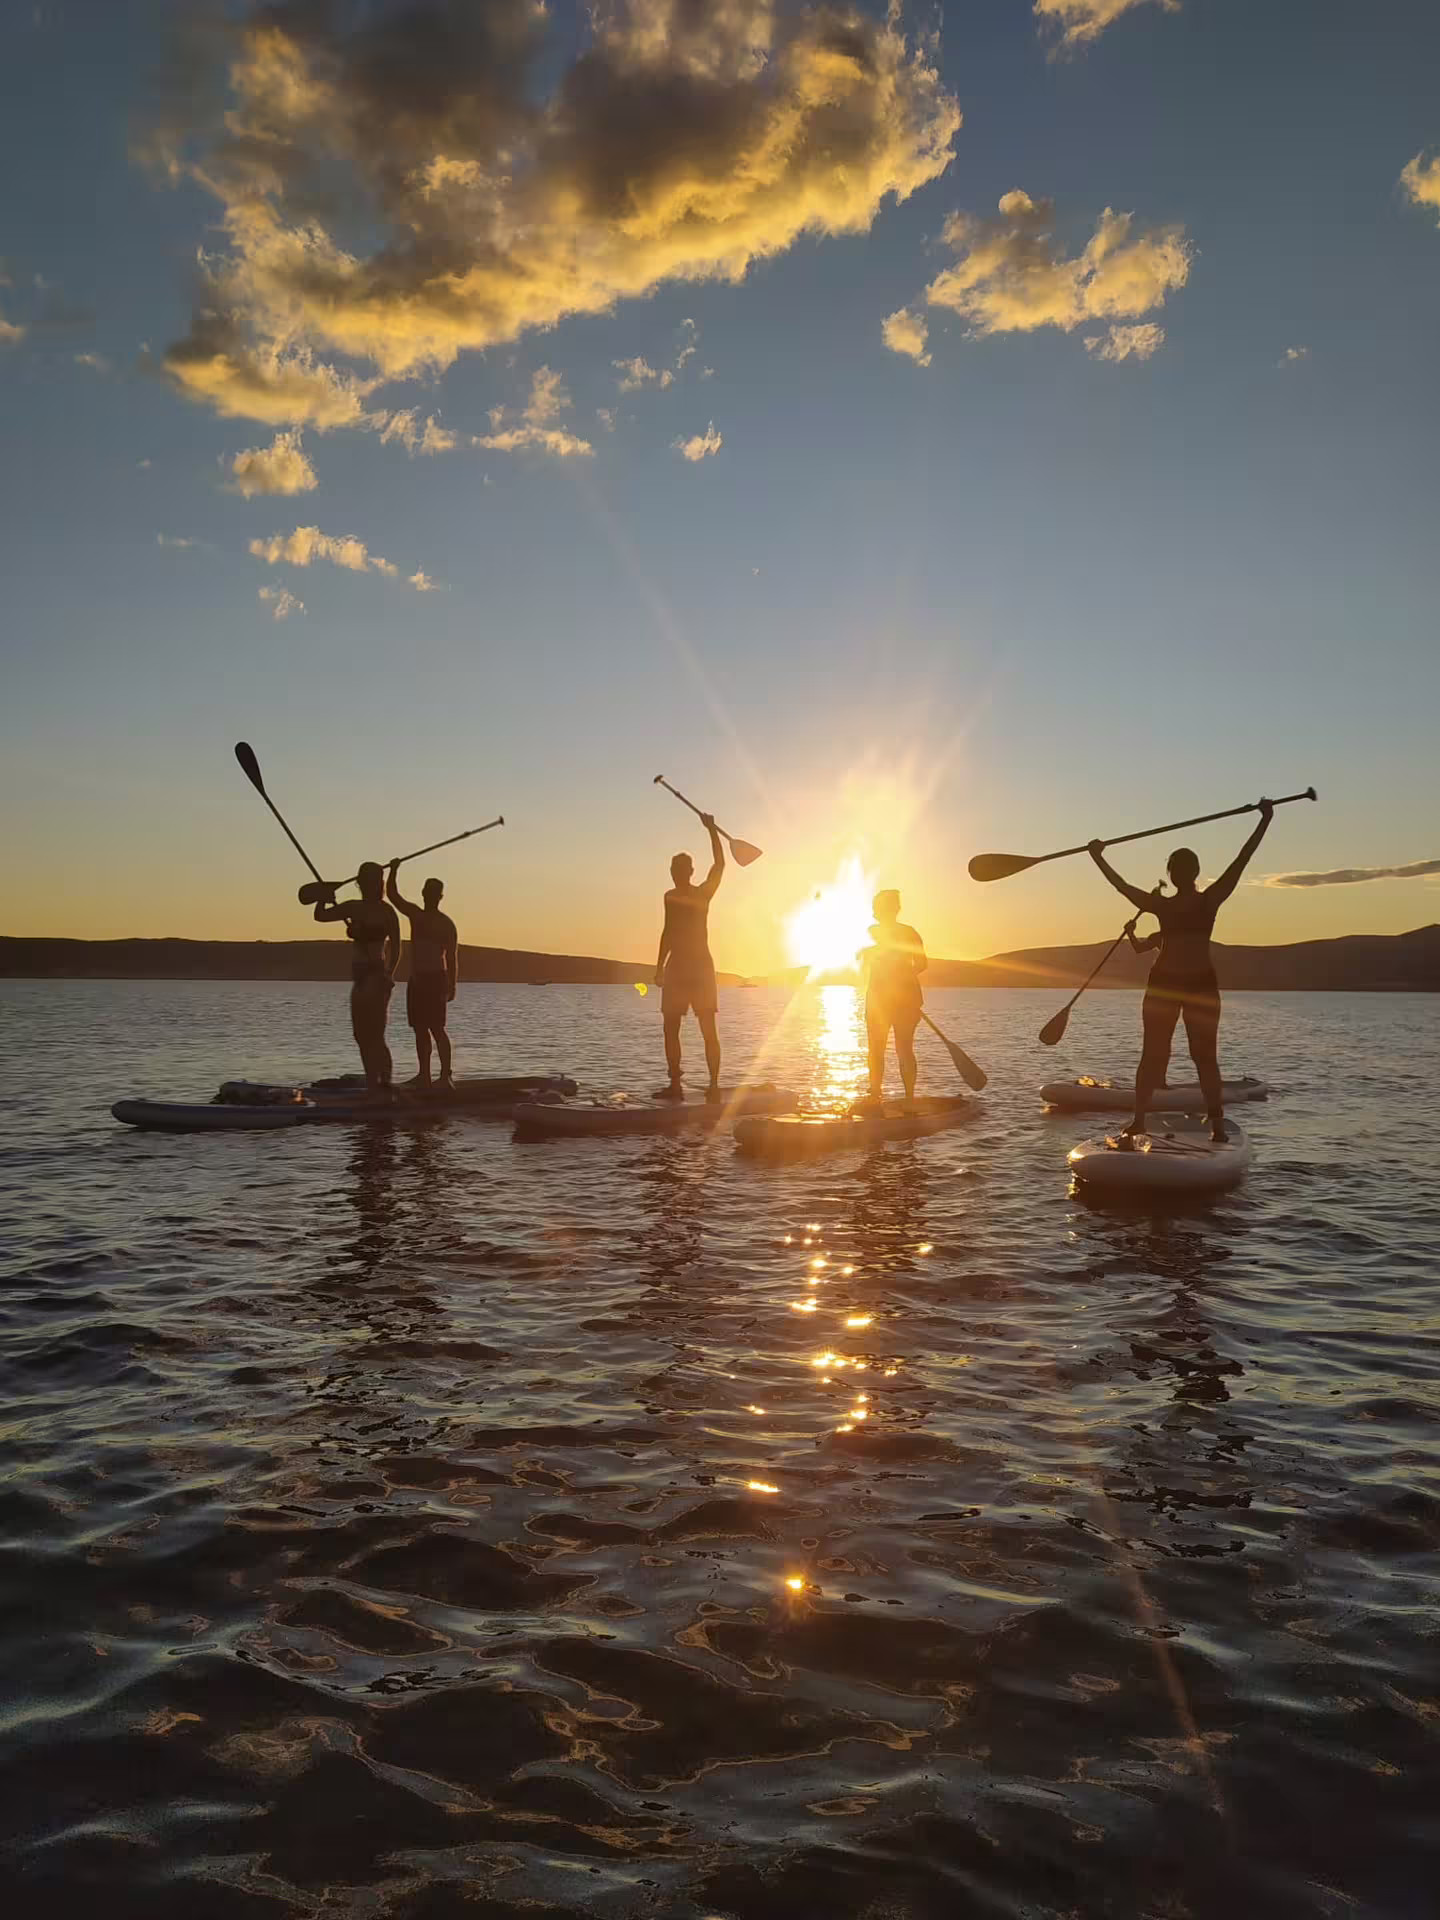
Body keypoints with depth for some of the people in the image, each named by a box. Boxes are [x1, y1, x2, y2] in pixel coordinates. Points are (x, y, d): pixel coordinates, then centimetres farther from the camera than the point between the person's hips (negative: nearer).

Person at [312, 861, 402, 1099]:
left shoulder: (385, 911, -8)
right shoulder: (354, 908, 11)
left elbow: (395, 947, -13)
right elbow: (320, 915, 17)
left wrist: (388, 974, -25)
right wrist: (325, 896, -1)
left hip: (376, 977, -8)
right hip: (361, 978, 8)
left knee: (374, 1037, -10)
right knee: (361, 1035, 12)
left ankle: (386, 1088, -6)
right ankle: (373, 1088, 20)